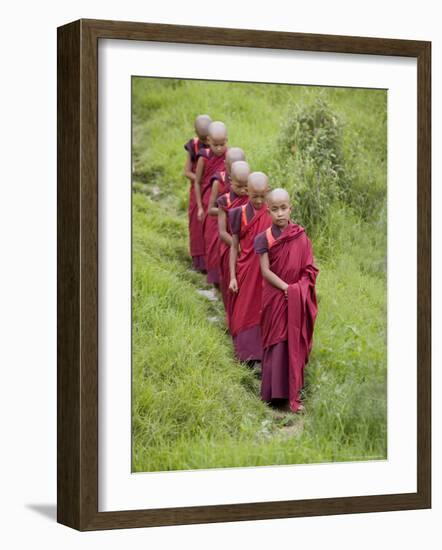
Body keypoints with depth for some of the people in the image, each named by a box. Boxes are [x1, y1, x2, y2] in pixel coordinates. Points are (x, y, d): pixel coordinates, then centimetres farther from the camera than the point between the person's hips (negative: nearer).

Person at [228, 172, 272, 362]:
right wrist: (232, 277, -3)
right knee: (245, 312, 6)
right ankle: (247, 351, 17)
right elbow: (234, 246, 0)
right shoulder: (240, 214, -4)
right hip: (246, 272, 0)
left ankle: (265, 351, 16)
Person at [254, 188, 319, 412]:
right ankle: (276, 392, 5)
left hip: (298, 300, 2)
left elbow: (310, 269, -1)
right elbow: (266, 271, -10)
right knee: (277, 344, -1)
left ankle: (292, 394, 10)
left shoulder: (301, 236, -1)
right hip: (275, 298, -2)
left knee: (295, 344, 4)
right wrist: (287, 288, -18)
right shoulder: (264, 238, -6)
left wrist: (299, 290, -14)